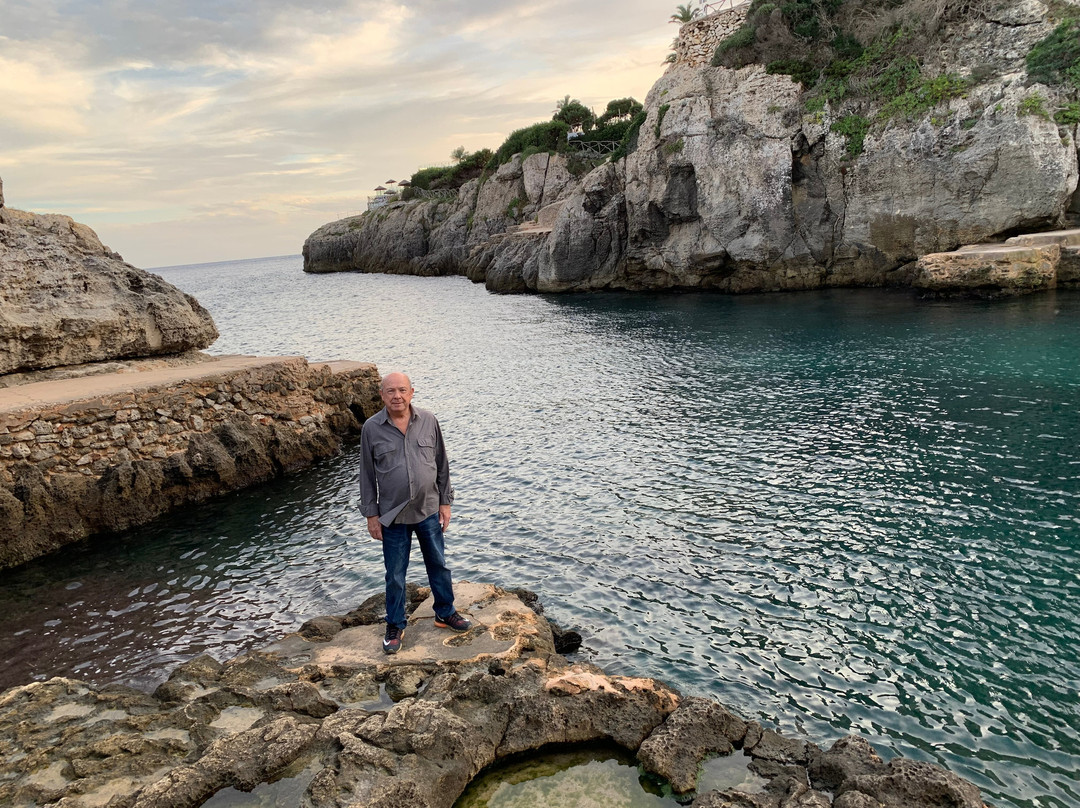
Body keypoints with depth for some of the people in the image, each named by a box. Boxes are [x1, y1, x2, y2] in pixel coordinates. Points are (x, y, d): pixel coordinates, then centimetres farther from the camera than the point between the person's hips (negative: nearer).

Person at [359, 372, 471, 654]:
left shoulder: (428, 421, -5)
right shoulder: (372, 428, -8)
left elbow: (441, 464, 3)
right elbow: (367, 475, -2)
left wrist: (445, 502, 3)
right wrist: (371, 514, -2)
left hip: (429, 511, 2)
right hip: (392, 515, -1)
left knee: (438, 565, 16)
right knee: (395, 575, 10)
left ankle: (445, 613, 36)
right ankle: (395, 626, 29)